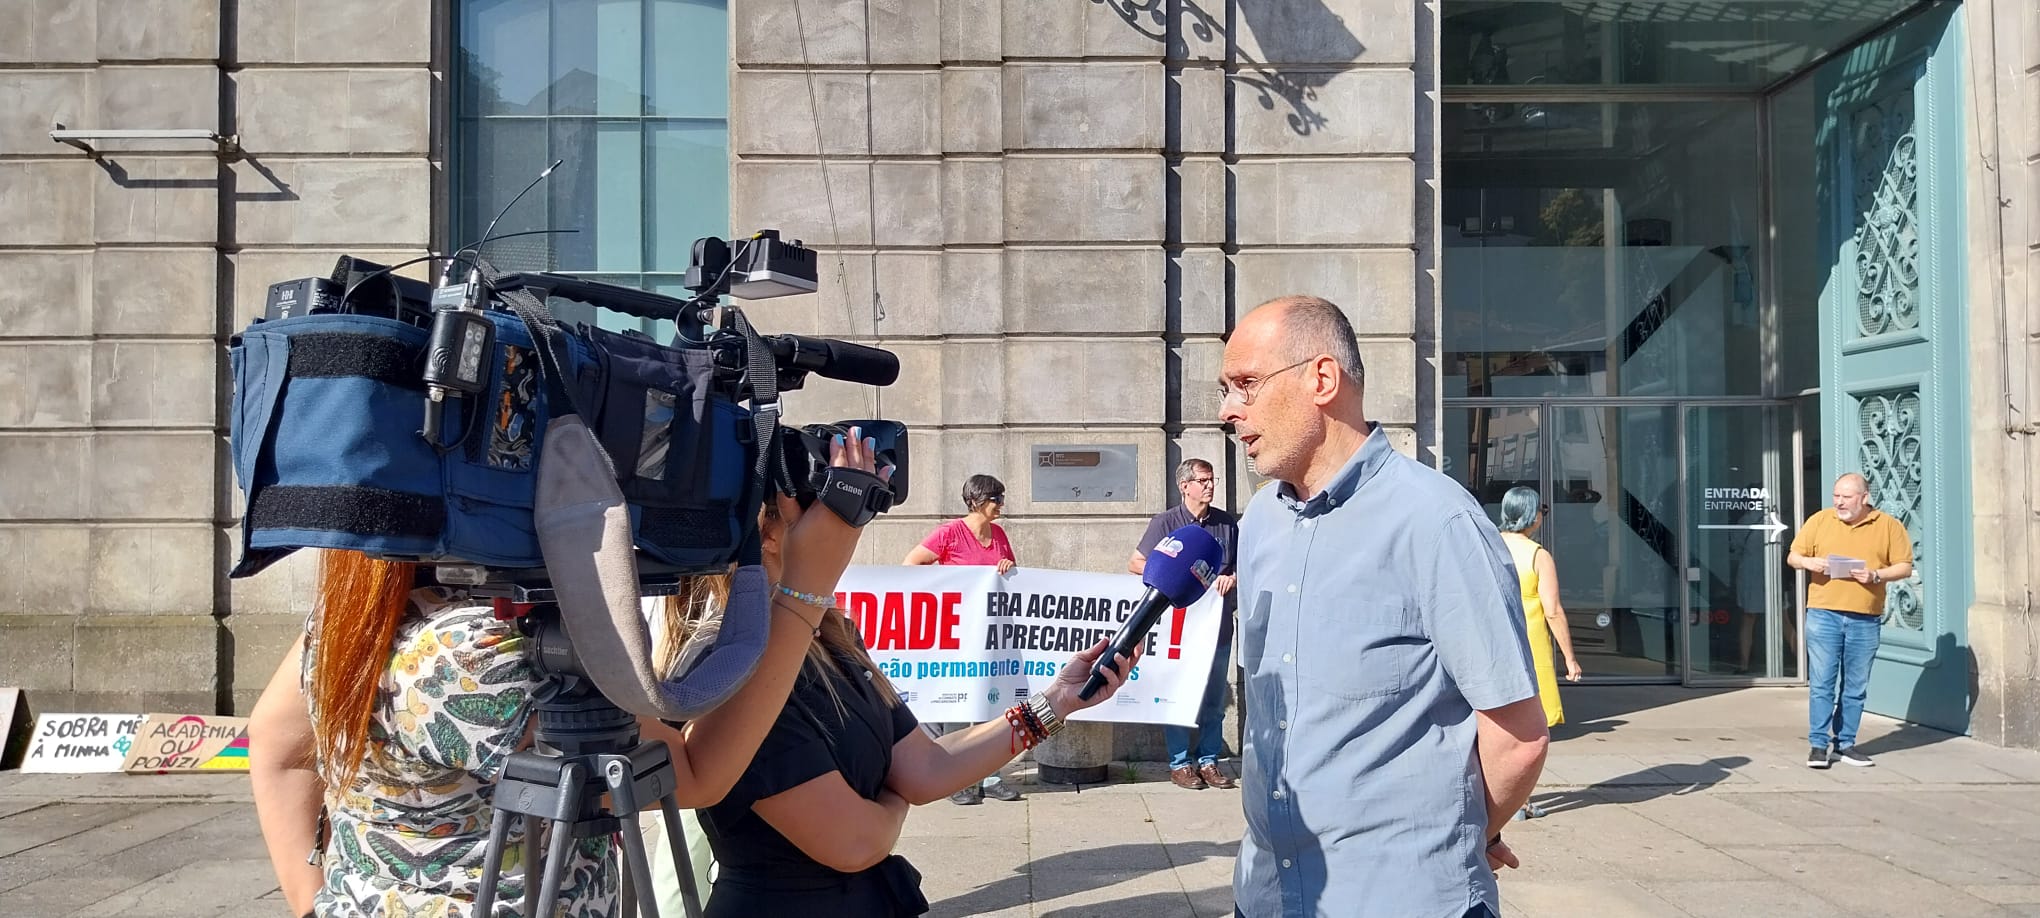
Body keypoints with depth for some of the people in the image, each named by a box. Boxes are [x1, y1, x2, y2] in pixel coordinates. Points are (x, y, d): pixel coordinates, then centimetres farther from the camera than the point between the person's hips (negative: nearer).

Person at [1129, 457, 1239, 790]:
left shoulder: (1226, 523, 8)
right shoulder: (1166, 522, -3)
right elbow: (1135, 563, -1)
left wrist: (1232, 578, -5)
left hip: (1219, 627, 4)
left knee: (1214, 699, 10)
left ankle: (1208, 762, 20)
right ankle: (1179, 763, 13)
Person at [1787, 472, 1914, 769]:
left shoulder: (1889, 526, 6)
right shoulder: (1819, 521, 7)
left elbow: (1905, 566, 5)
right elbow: (1792, 557, 11)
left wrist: (1876, 575, -12)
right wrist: (1809, 562, -10)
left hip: (1866, 619, 1)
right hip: (1824, 614, -1)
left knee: (1855, 687, 7)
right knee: (1821, 683, -2)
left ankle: (1845, 744, 17)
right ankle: (1818, 745, 3)